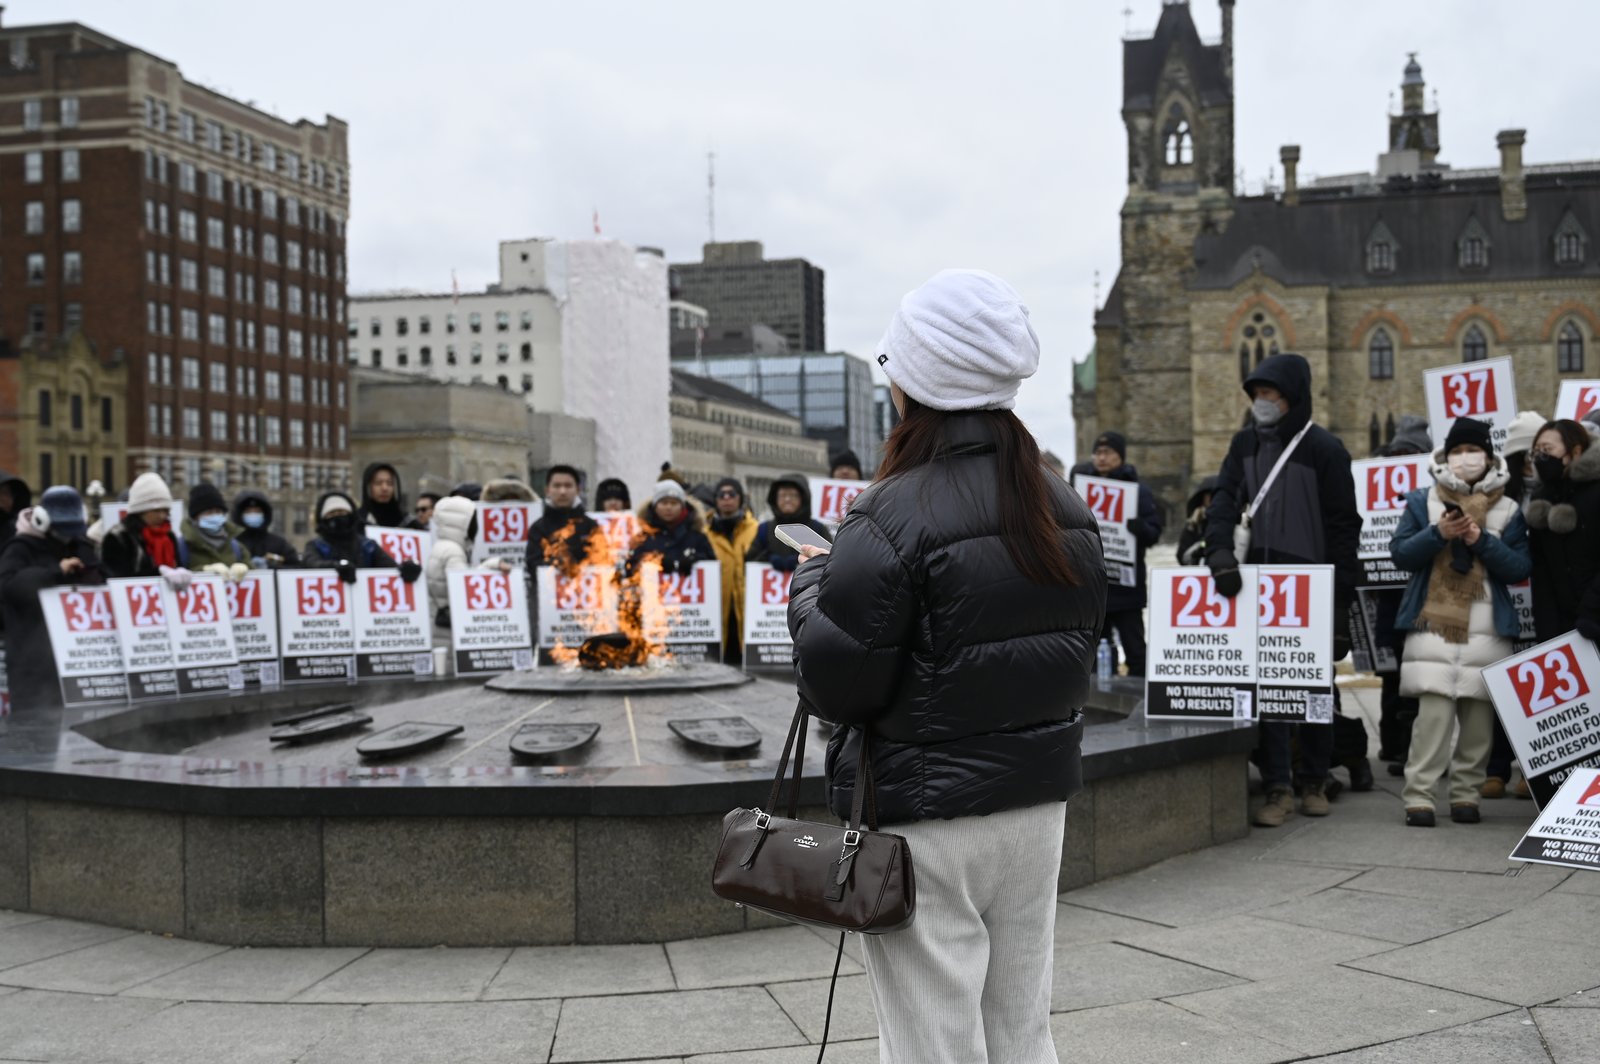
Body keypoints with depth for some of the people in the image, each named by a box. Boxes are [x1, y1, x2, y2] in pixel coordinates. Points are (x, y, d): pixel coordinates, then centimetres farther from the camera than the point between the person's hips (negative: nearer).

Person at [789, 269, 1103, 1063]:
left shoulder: (892, 520, -18)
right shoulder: (1067, 511, 5)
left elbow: (833, 689, -15)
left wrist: (811, 581, 0)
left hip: (926, 818, -7)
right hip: (1038, 798, 7)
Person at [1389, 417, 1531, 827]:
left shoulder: (1508, 510, 11)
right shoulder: (1423, 501, 10)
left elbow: (1520, 567, 3)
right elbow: (1400, 554, 3)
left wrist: (1481, 540, -11)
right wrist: (1438, 534, -12)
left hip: (1487, 629, 2)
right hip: (1433, 623, -2)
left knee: (1479, 715, 1)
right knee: (1434, 710, -13)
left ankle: (1466, 794, 12)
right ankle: (1418, 795, -11)